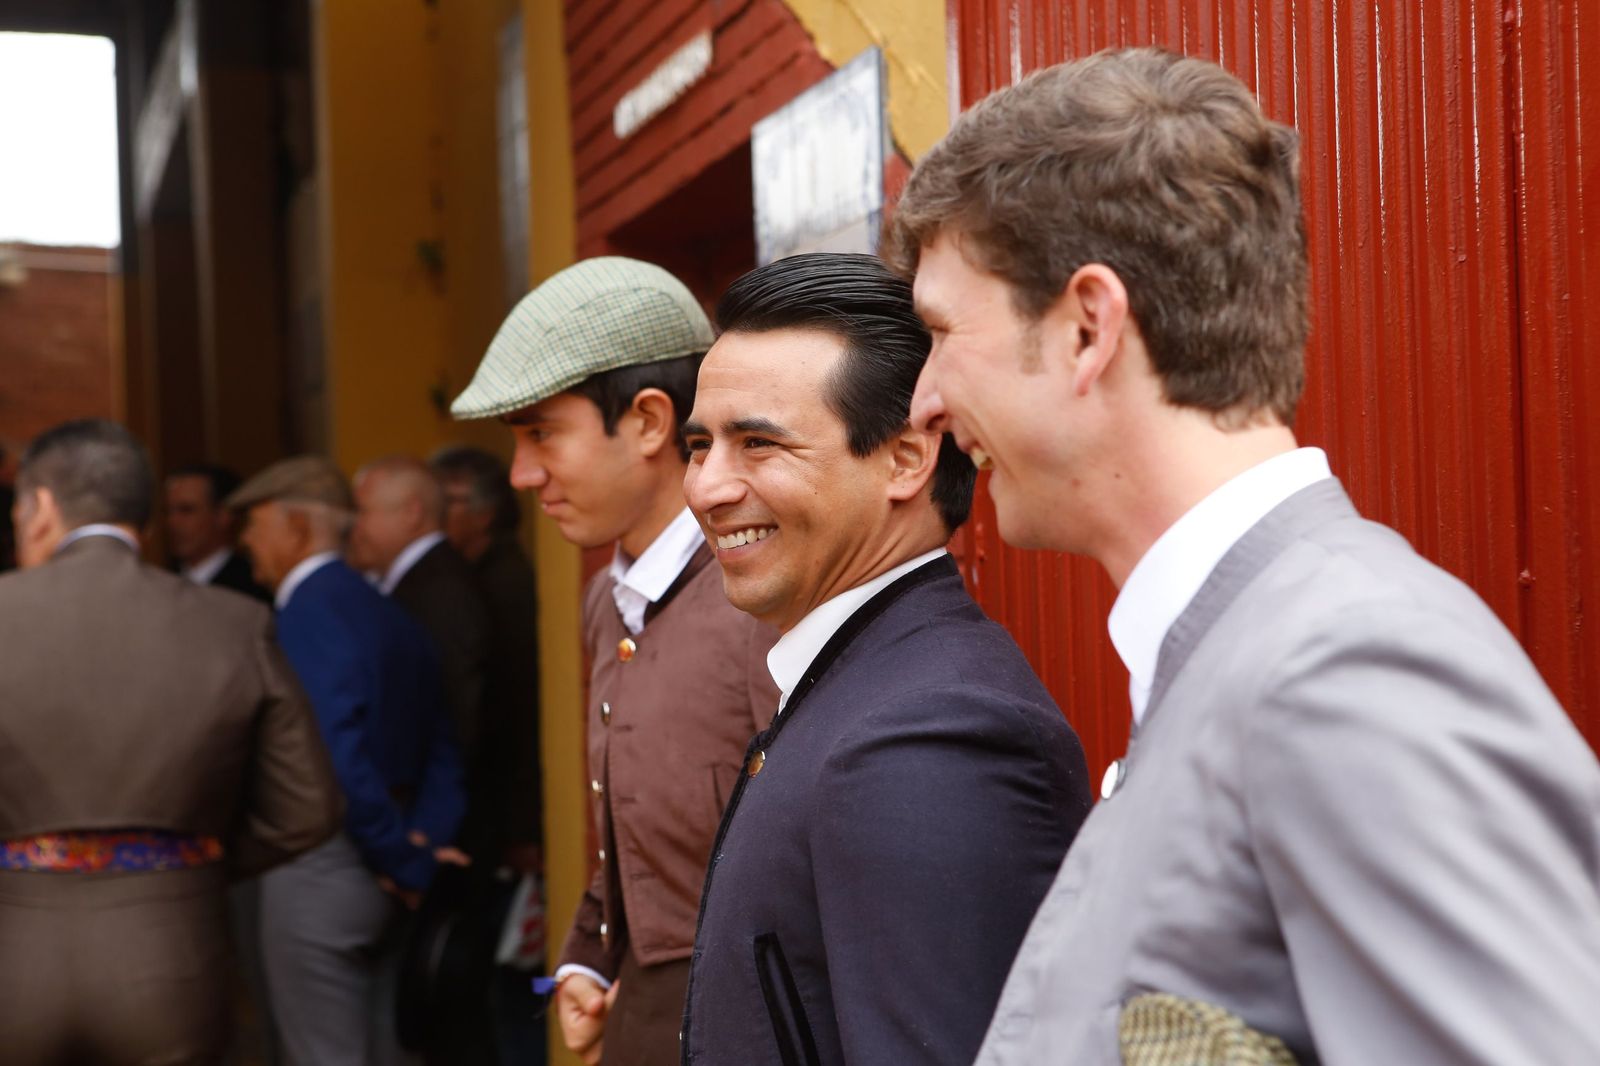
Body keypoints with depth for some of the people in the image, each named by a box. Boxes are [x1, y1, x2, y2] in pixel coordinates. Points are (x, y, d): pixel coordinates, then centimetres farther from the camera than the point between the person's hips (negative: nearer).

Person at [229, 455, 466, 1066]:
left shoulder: (305, 615, -16)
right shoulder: (388, 615, 11)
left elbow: (340, 764, -23)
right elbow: (441, 756, 9)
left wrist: (409, 865, -15)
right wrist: (423, 844, -1)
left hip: (318, 871, -9)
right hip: (381, 875, 9)